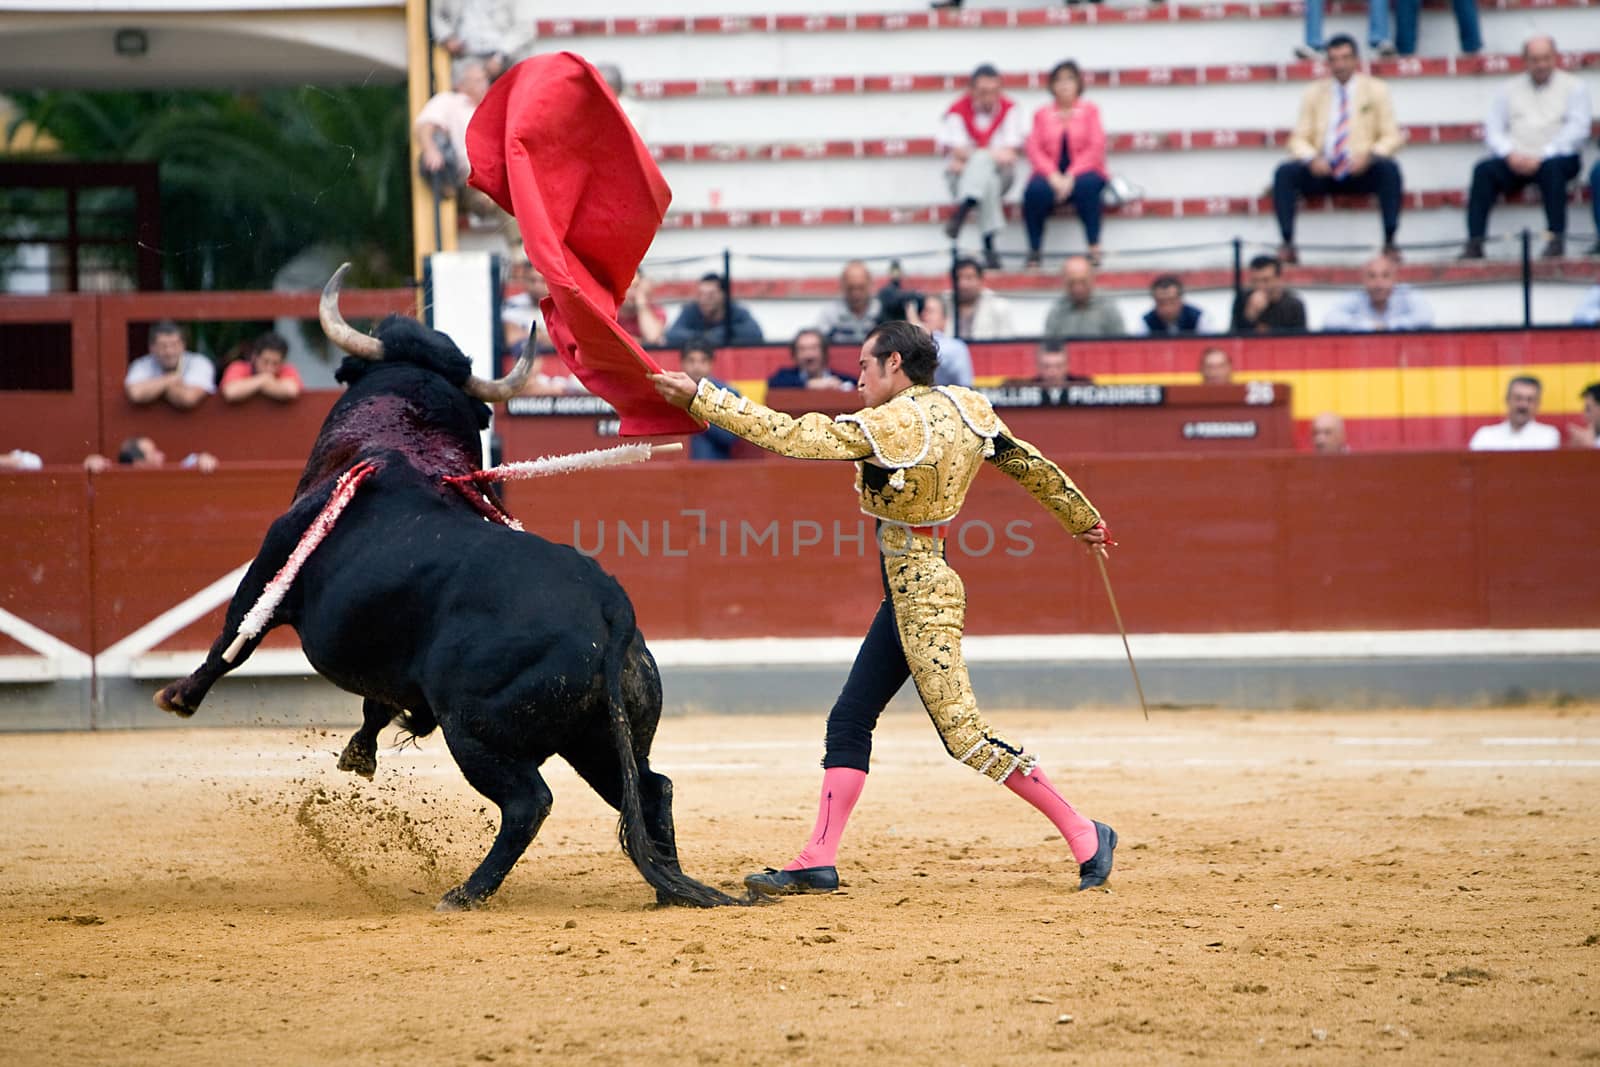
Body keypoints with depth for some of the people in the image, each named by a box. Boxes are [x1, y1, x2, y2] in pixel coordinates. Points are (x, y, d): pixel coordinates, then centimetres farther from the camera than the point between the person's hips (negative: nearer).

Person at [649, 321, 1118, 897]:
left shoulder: (888, 426, -19)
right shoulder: (966, 407, 3)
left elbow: (786, 434, -20)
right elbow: (1029, 464, 13)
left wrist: (697, 397, -16)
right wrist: (1082, 520, 28)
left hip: (920, 595, -10)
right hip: (909, 595, 10)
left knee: (965, 735, -7)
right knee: (849, 721, 11)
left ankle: (1085, 836, -1)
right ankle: (818, 863, 12)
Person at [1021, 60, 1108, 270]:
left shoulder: (1089, 111, 8)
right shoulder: (1042, 114, 12)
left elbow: (1095, 148, -3)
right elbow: (1034, 150, 2)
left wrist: (1071, 177, -16)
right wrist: (1053, 176, -16)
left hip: (1083, 172, -1)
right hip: (1051, 175, 1)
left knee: (1086, 186, -37)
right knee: (1035, 191, -33)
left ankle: (1094, 248, -29)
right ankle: (1034, 250, -18)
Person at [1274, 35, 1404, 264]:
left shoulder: (1375, 90, 9)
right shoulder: (1314, 93, 12)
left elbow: (1391, 136, 4)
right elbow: (1299, 139, 8)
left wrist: (1370, 155, -18)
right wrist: (1311, 158, -16)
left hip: (1362, 171, -1)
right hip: (1322, 171, 1)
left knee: (1389, 168, -33)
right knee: (1285, 172, -27)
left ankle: (1389, 243, -31)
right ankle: (1287, 243, -29)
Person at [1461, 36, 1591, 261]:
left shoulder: (1573, 86, 8)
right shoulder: (1510, 89, 17)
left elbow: (1577, 130, -4)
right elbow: (1493, 130, 9)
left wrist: (1541, 157, -16)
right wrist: (1510, 155, -13)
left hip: (1557, 158, -3)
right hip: (1516, 162, 3)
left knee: (1551, 168, -37)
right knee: (1484, 170, -26)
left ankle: (1557, 240, -36)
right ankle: (1474, 244, -32)